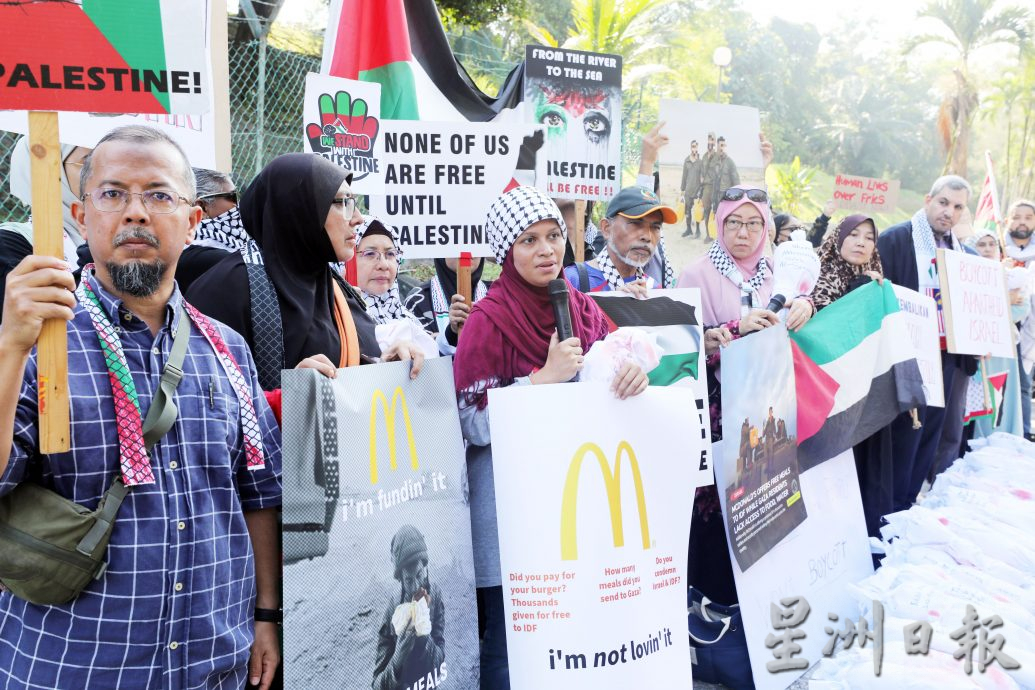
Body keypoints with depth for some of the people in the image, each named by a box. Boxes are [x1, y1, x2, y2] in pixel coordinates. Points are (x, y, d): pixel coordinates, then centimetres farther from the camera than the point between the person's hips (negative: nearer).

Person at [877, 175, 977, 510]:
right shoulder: (894, 240, -7)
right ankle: (893, 509, 8)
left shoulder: (963, 252, 13)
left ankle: (911, 503, 22)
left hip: (949, 356, 6)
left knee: (932, 432, 11)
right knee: (906, 432, -3)